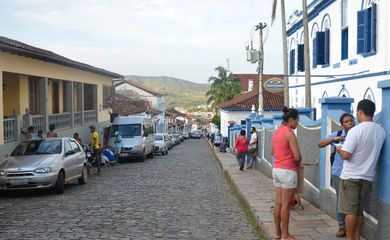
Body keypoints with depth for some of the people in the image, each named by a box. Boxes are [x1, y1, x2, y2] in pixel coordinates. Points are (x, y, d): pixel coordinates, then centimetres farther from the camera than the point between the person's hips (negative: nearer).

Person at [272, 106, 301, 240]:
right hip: (288, 171, -8)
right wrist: (297, 163, 3)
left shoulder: (276, 132, 10)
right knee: (285, 205, -1)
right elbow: (297, 157, -17)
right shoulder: (290, 133, -15)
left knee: (278, 203, 12)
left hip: (276, 169, 8)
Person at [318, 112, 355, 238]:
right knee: (340, 199, 9)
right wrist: (333, 139, -18)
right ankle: (342, 226, 22)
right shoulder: (337, 135, 0)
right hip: (338, 173, 1)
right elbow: (320, 144, -3)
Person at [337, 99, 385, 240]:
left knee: (350, 210, 4)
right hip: (368, 177, 6)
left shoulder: (355, 131, -18)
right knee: (359, 210, 16)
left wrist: (339, 149, 2)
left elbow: (346, 155, -19)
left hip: (351, 176, -6)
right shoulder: (381, 131, 2)